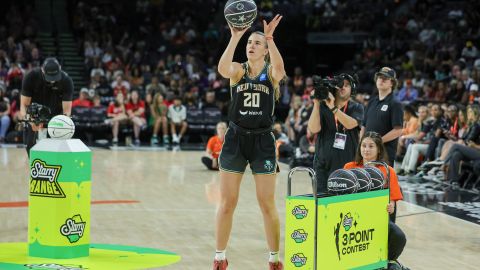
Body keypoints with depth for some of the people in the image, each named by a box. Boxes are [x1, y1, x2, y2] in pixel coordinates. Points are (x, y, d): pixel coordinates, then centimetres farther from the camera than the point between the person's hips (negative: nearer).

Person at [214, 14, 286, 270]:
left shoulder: (271, 72, 0)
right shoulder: (238, 69, 1)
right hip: (236, 139, 1)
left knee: (267, 204, 3)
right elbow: (223, 69, -24)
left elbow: (279, 68, -27)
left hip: (262, 141, -1)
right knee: (227, 203, 4)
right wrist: (234, 37, -35)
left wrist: (270, 38, -38)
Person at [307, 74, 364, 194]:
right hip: (323, 165, 1)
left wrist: (333, 108, -24)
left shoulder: (356, 108, 6)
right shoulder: (322, 106, 7)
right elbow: (314, 129, -7)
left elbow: (350, 124, -15)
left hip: (347, 165, -1)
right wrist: (316, 104, -13)